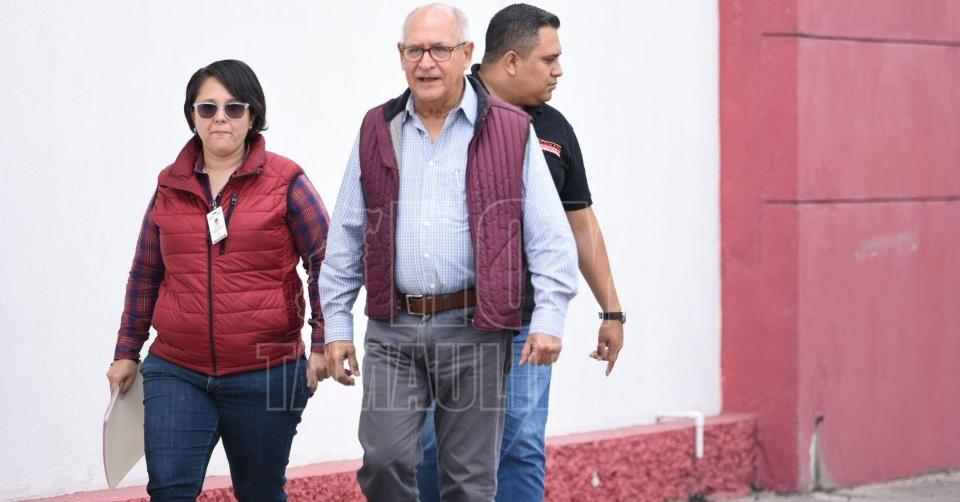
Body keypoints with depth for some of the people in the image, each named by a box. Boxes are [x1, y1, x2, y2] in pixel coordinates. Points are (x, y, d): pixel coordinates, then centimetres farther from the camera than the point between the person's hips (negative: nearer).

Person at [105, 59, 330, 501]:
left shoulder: (285, 181, -2)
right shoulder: (170, 186, 8)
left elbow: (326, 264, -1)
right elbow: (145, 276, 15)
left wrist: (322, 346, -8)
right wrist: (126, 353, 15)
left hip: (265, 375, -2)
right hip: (176, 373, 2)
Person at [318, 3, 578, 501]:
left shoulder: (511, 133, 1)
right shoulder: (377, 132, 10)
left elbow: (551, 238, -1)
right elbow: (346, 237, 14)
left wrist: (549, 318, -11)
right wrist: (336, 324, 9)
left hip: (474, 329, -2)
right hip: (393, 330, 2)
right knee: (384, 459, -8)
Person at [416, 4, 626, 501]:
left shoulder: (553, 129, 12)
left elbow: (581, 224, 18)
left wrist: (611, 311, 17)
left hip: (523, 327, 4)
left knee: (522, 451, 2)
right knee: (435, 449, 0)